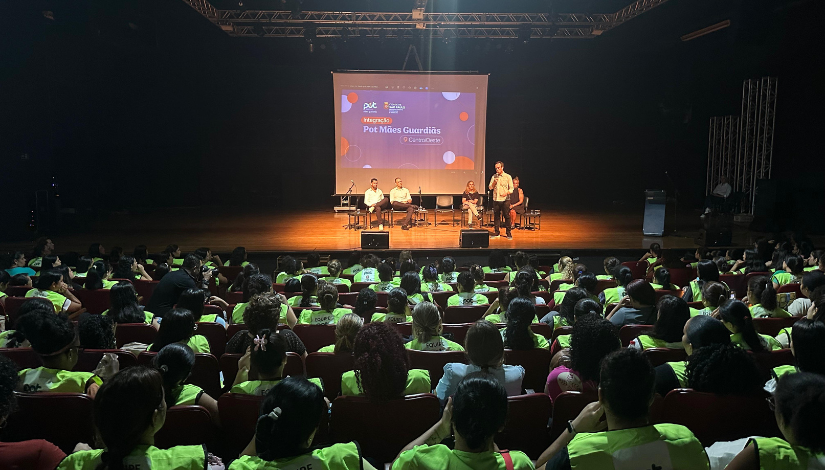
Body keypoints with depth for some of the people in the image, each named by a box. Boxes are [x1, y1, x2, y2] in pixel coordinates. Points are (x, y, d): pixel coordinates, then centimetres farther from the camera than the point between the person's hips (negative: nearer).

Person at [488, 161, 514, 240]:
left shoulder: (508, 177, 1)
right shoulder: (494, 176, 10)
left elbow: (511, 188, 0)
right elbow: (490, 187, 10)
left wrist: (507, 192, -20)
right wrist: (494, 182, -9)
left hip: (505, 200, -3)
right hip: (496, 199, 3)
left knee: (507, 216, -2)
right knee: (496, 216, 6)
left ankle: (509, 233, 5)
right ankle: (497, 232, 15)